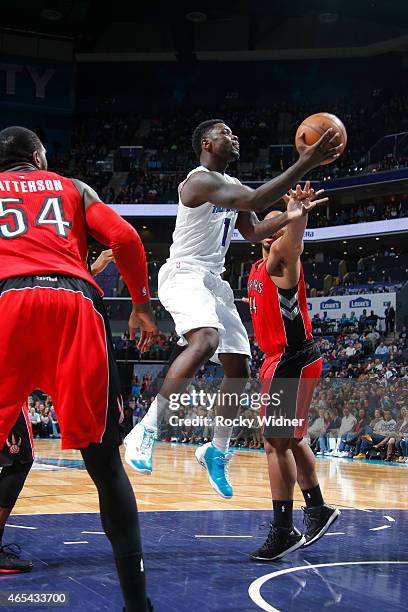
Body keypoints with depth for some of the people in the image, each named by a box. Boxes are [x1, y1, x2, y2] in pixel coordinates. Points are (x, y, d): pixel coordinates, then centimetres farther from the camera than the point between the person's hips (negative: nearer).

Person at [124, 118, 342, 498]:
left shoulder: (230, 185, 16)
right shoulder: (201, 180, -15)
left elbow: (253, 231, 22)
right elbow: (253, 201, -30)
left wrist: (290, 217, 4)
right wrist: (305, 163, -31)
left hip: (214, 280, 10)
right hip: (184, 274, -10)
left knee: (239, 368, 6)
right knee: (205, 341, -36)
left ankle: (217, 452, 21)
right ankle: (146, 430, -27)